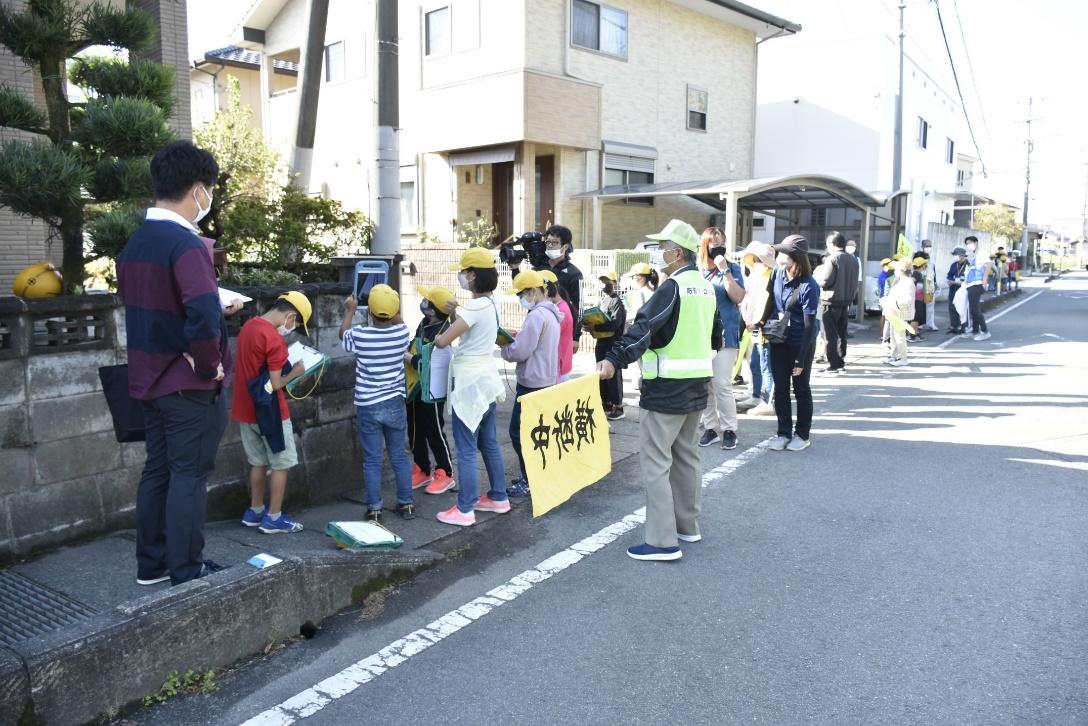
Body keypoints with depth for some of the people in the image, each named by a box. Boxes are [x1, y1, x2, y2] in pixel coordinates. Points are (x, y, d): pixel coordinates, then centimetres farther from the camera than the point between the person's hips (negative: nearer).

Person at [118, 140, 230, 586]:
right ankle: (186, 573, 12)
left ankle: (151, 564, 28)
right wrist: (209, 364, -19)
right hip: (190, 384, -8)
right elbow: (203, 314, -34)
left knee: (157, 470, 16)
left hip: (149, 379, 8)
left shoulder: (135, 243, 8)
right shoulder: (184, 243, -20)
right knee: (189, 476, 1)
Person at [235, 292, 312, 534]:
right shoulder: (274, 339, -21)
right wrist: (294, 373, -4)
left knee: (258, 462, 19)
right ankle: (274, 518, 10)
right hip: (268, 411, -8)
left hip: (246, 409, 8)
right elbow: (274, 385, -19)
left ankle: (255, 511, 27)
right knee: (281, 464, 5)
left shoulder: (248, 326, 5)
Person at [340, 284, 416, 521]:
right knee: (399, 456, 13)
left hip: (368, 406, -2)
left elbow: (343, 335, 11)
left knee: (372, 460, 6)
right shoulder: (402, 333, -10)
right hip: (395, 404, 2)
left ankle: (374, 509, 11)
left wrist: (350, 311, 25)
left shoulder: (359, 335, -15)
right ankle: (407, 504, 19)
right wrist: (395, 312, 32)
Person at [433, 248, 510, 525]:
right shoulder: (489, 304, 10)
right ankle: (499, 498, 27)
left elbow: (442, 341, -22)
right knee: (489, 442, 17)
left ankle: (464, 510, 4)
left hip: (470, 382, -10)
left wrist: (436, 337, 1)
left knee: (466, 449, -3)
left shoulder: (475, 306, -20)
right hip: (484, 378, 10)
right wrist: (455, 315, -1)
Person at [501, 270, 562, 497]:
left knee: (519, 432, -3)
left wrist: (503, 346, -2)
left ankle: (529, 482, 2)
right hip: (545, 380, 10)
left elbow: (519, 352, -20)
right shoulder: (549, 313, 12)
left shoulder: (536, 315, -19)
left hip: (532, 384, -10)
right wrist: (515, 338, 6)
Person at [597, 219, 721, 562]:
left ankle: (663, 540, -3)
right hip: (696, 387, 9)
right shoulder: (706, 288, 12)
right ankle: (687, 525, 29)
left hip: (666, 389, -9)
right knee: (686, 456, 18)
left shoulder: (673, 287, -15)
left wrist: (615, 359, -37)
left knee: (655, 461, -5)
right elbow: (716, 335, 23)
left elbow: (645, 327, -29)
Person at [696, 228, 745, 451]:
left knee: (722, 384, -9)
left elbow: (738, 297, -11)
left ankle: (729, 429, 3)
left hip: (724, 336, -3)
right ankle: (710, 427, 15)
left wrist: (725, 270, -15)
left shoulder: (731, 268, 2)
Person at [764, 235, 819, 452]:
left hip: (800, 344, -5)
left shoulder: (808, 286, -21)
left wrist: (800, 359, -20)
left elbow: (809, 325, -20)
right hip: (779, 341, 5)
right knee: (780, 389, 10)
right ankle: (783, 433, 22)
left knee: (801, 389, 9)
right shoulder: (778, 274, -5)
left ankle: (802, 435, 23)